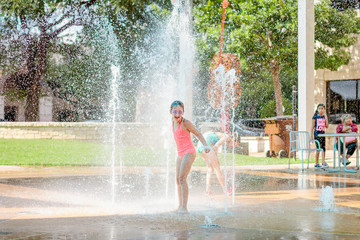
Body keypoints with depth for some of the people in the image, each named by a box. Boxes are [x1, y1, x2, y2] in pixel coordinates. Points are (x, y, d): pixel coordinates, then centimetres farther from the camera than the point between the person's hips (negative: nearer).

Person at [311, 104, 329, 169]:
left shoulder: (324, 117, 7)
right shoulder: (315, 117, -4)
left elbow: (327, 126, 3)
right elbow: (313, 127, -2)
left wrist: (326, 118, -5)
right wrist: (312, 135, -6)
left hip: (323, 133, 4)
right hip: (317, 133, -4)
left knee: (323, 148, 7)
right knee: (318, 148, -5)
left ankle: (323, 162, 20)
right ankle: (316, 163, 0)